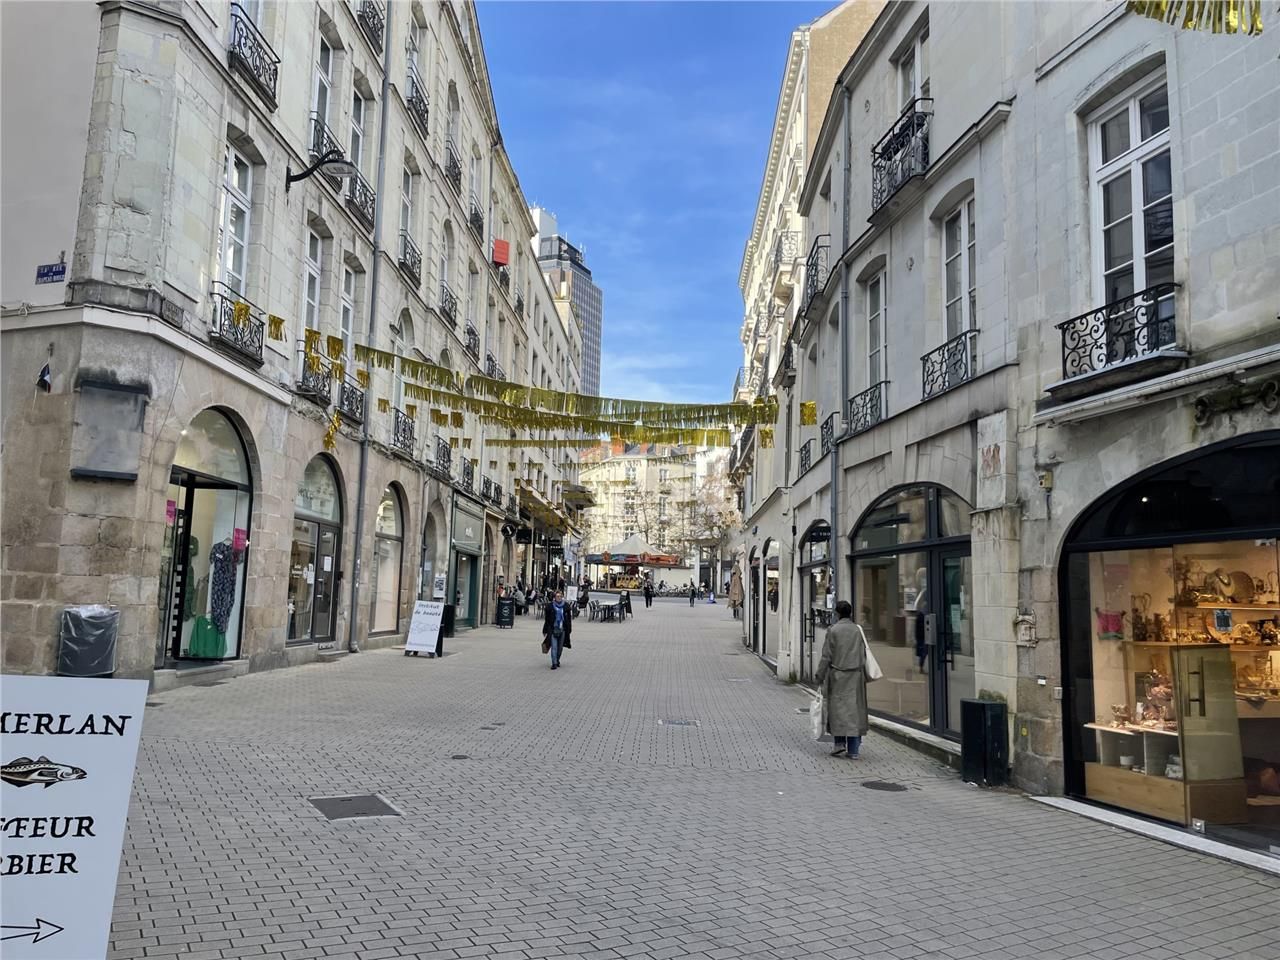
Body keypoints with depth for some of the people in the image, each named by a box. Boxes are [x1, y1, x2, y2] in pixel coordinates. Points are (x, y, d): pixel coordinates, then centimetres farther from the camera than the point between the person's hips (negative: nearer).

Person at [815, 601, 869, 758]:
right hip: (856, 675, 3)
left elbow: (826, 656, -7)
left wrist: (820, 676, 0)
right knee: (855, 709, 5)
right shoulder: (857, 630, 4)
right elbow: (864, 655, 7)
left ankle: (840, 743, 0)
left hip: (837, 675, -3)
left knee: (837, 709, 7)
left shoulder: (833, 630, -7)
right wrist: (864, 676, 16)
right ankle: (853, 749, 6)